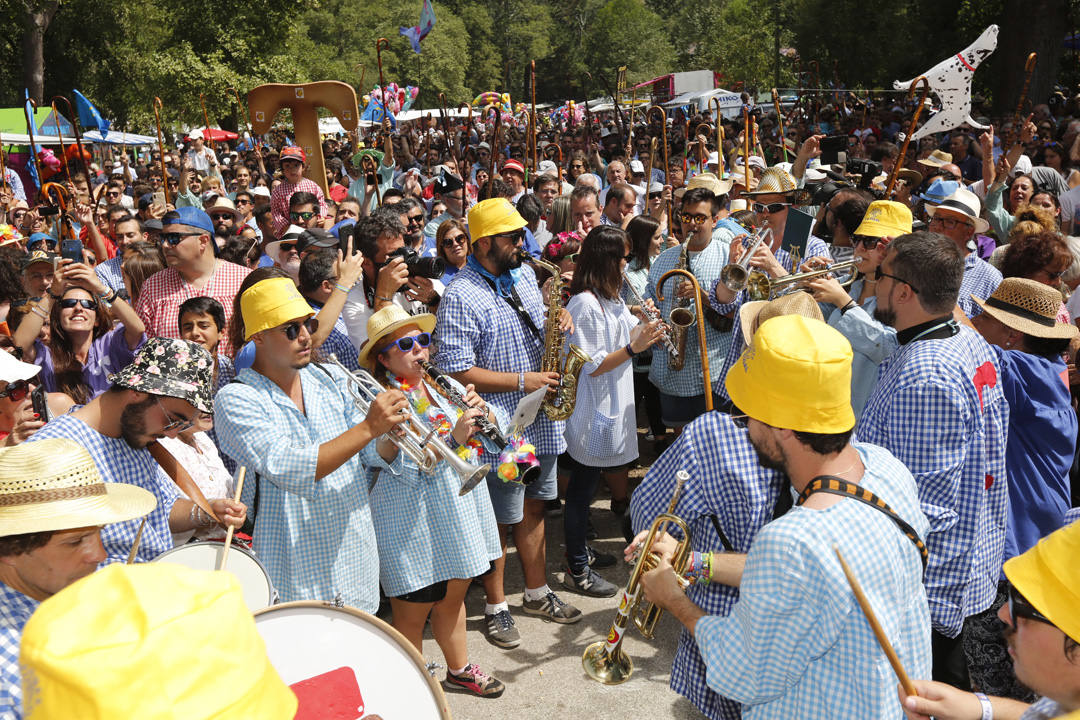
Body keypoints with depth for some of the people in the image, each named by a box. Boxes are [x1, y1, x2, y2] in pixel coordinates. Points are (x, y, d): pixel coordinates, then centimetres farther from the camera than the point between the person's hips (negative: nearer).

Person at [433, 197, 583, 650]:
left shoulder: (524, 274, 8)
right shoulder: (461, 298, -19)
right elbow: (456, 371, -22)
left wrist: (557, 321, -1)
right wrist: (521, 381, -20)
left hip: (541, 419, 8)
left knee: (533, 507, 20)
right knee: (501, 520, 5)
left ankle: (537, 593, 36)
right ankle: (495, 607, 24)